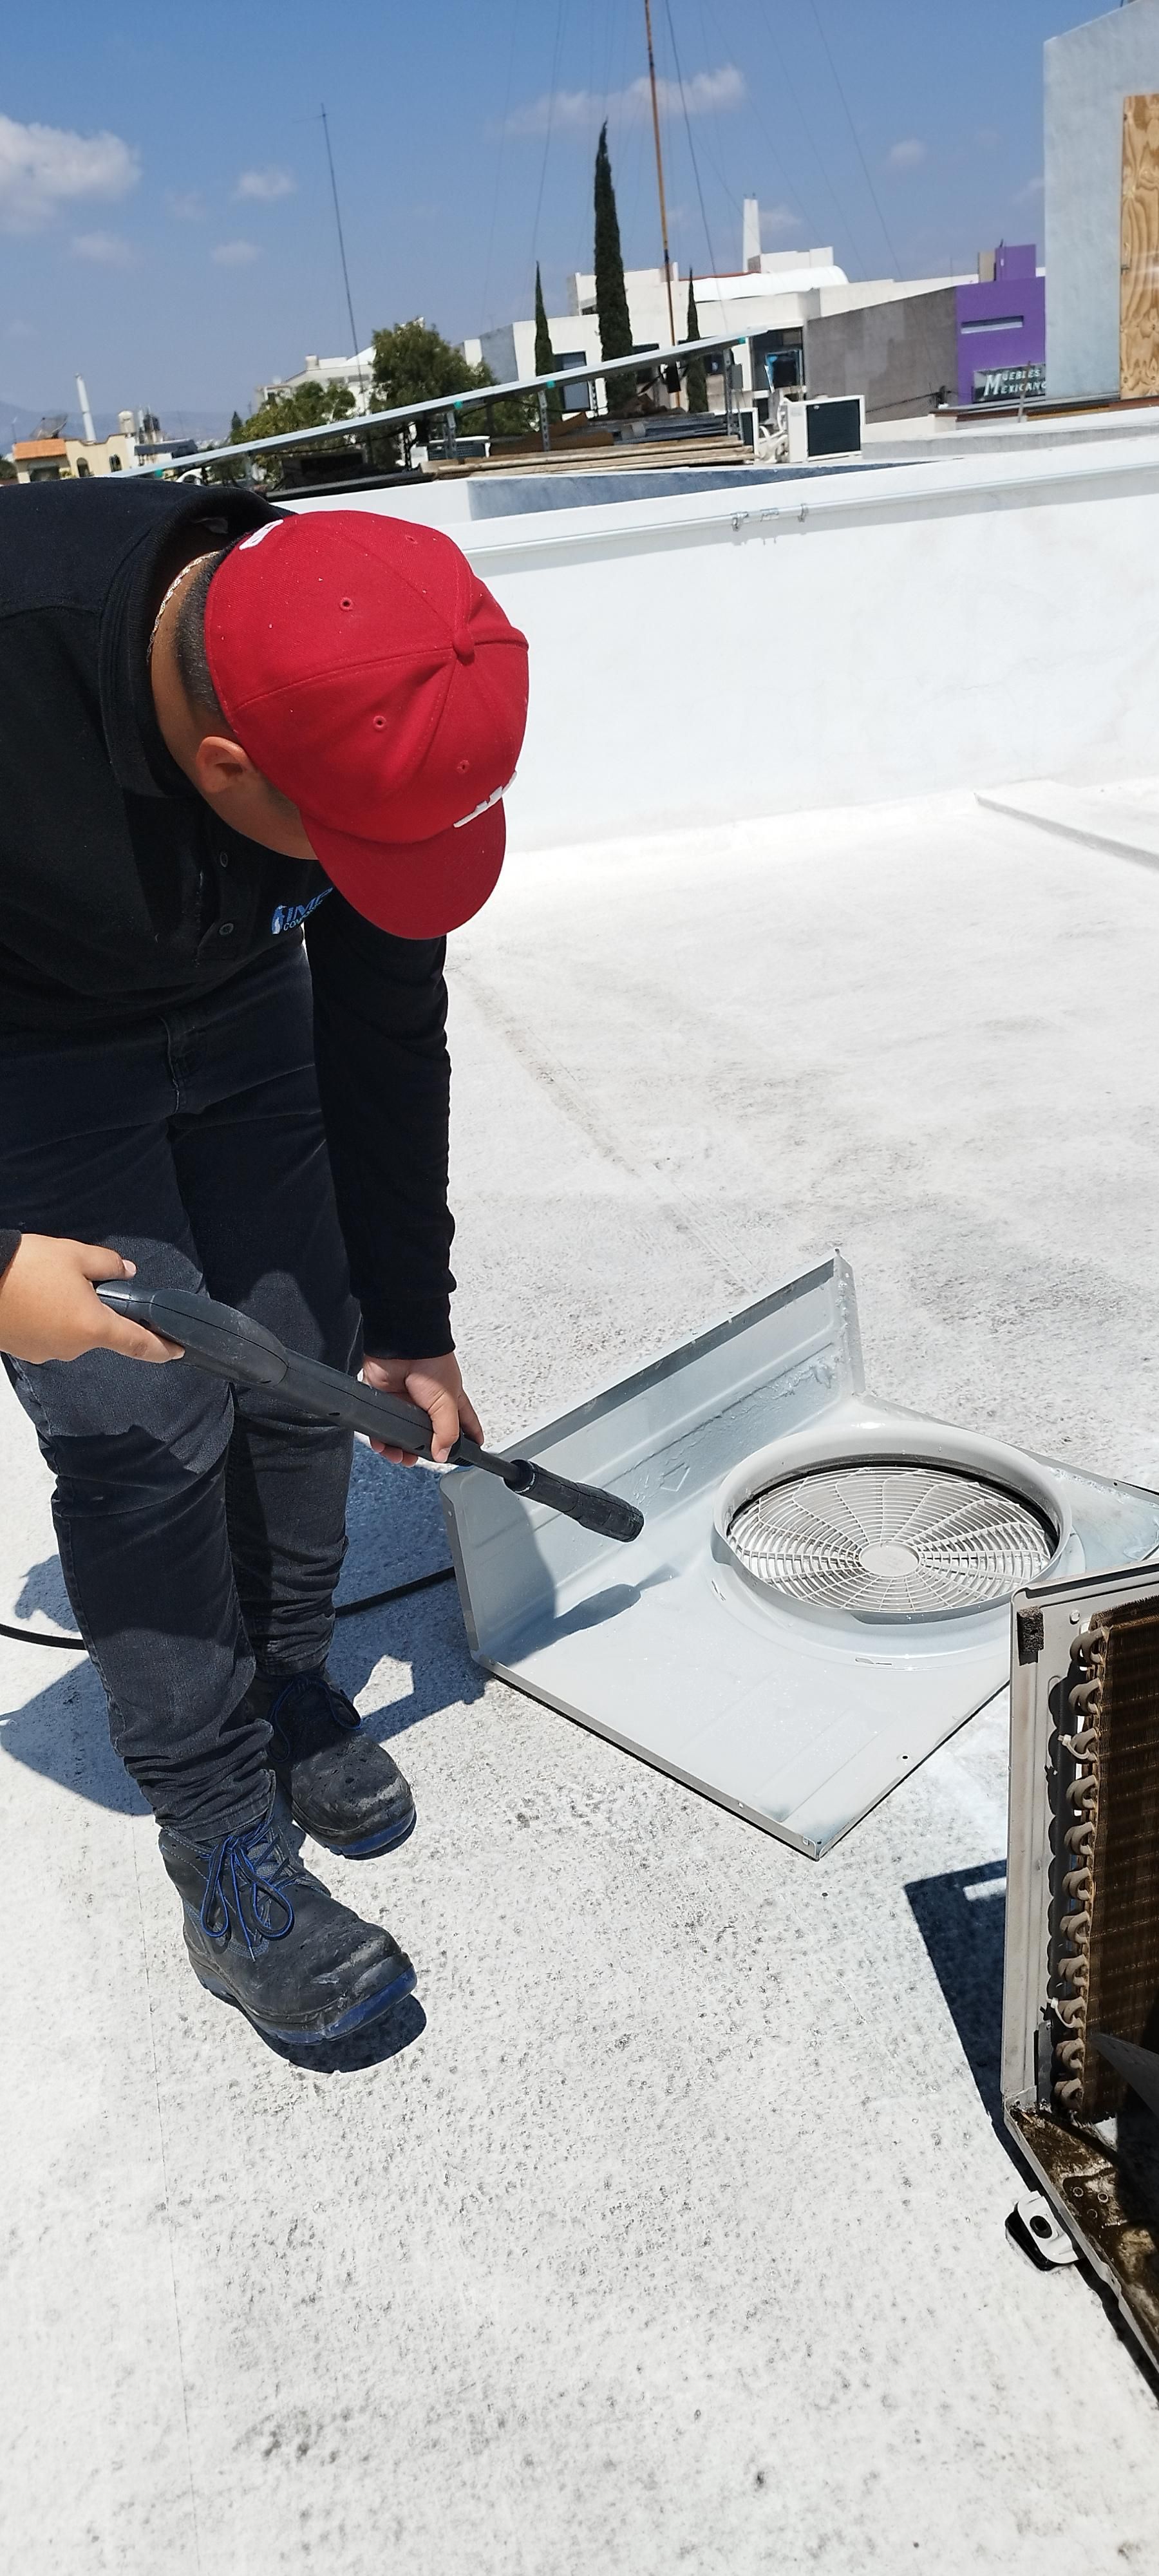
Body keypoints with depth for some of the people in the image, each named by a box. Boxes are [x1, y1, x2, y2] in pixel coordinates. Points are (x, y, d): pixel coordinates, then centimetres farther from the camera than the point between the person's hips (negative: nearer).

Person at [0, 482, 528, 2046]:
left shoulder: (376, 712, -23)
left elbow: (386, 1037, -10)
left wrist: (410, 1324, -4)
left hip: (243, 1013, 4)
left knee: (306, 1360, 3)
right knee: (145, 1433, -8)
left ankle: (289, 1687, 27)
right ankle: (228, 1855, 7)